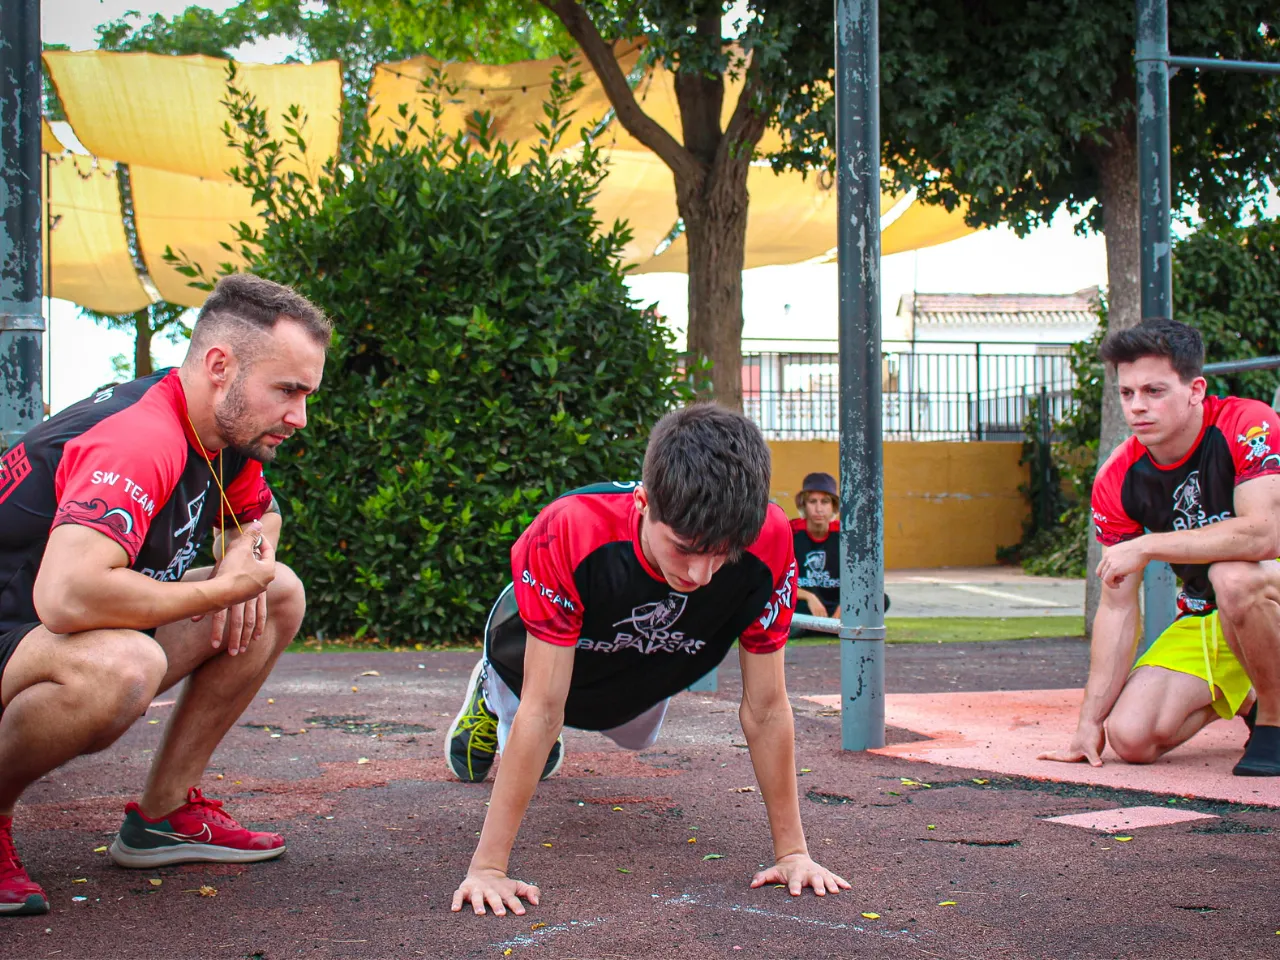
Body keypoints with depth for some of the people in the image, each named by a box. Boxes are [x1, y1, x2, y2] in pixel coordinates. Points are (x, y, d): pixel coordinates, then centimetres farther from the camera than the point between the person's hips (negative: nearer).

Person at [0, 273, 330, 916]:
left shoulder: (227, 429, 1)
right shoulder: (139, 441, -28)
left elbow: (260, 513, 25)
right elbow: (66, 595, -43)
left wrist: (247, 553, -2)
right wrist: (222, 589, -27)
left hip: (71, 642, 10)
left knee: (281, 595, 6)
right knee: (121, 664, -41)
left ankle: (163, 814, 8)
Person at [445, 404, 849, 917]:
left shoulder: (768, 546, -42)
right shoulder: (569, 534, -48)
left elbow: (765, 708, -30)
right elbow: (543, 709, -41)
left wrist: (792, 851, -24)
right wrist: (488, 866, -41)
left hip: (645, 671, 3)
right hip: (539, 653, -2)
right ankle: (488, 695, 56)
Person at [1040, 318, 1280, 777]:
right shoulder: (1116, 482, -7)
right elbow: (1117, 605, -6)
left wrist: (1146, 547, -30)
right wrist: (1089, 723, -10)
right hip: (1203, 620, 5)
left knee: (1233, 576, -38)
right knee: (1130, 735, -13)